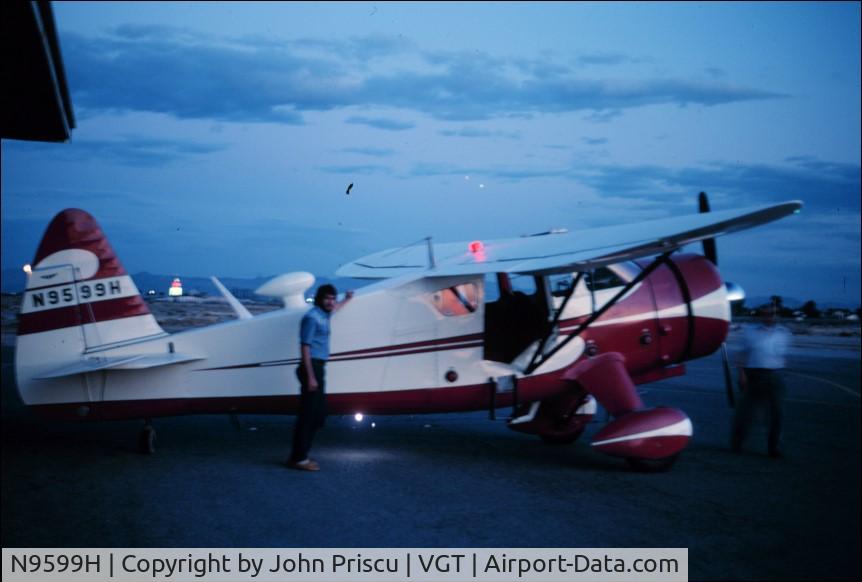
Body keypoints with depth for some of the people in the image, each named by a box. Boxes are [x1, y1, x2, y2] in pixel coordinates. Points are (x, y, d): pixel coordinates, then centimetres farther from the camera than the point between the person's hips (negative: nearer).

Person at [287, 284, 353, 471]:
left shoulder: (323, 315, 16)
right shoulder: (312, 317, -12)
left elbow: (333, 308, 43)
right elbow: (305, 347, -17)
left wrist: (346, 300, 60)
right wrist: (310, 377, -22)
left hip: (319, 368, 10)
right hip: (312, 368, -10)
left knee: (318, 415, 11)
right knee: (308, 414, -10)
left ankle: (300, 455, 16)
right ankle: (298, 458, -8)